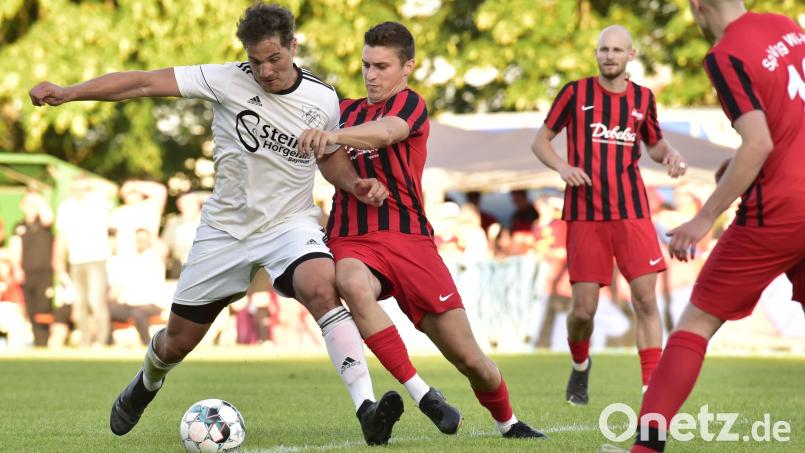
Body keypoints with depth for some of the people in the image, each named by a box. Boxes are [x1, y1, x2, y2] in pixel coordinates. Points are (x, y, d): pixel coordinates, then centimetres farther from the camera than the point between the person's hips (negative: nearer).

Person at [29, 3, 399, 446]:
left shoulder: (323, 99, -5)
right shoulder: (228, 81, -13)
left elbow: (330, 157, 15)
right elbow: (146, 82, -17)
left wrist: (356, 184, -7)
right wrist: (67, 92, -25)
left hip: (290, 223, -1)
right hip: (226, 227, 1)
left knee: (322, 289, -34)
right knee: (178, 341, 11)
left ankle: (367, 409, -38)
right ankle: (146, 384, 49)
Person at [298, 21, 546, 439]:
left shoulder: (410, 104, -2)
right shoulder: (347, 111, 17)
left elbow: (384, 132, -26)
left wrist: (334, 136, -45)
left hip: (408, 238, -3)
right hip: (351, 240, 3)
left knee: (468, 358, 0)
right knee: (353, 284, -38)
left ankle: (508, 424, 30)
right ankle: (421, 394, -31)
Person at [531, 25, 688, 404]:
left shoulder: (642, 98, 8)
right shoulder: (575, 93, 1)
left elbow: (654, 144, 23)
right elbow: (540, 141, 6)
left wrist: (670, 155, 0)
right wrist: (562, 167, -13)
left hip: (632, 212, 2)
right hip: (585, 215, -1)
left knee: (645, 299, -10)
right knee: (583, 310, -2)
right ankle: (580, 367, 30)